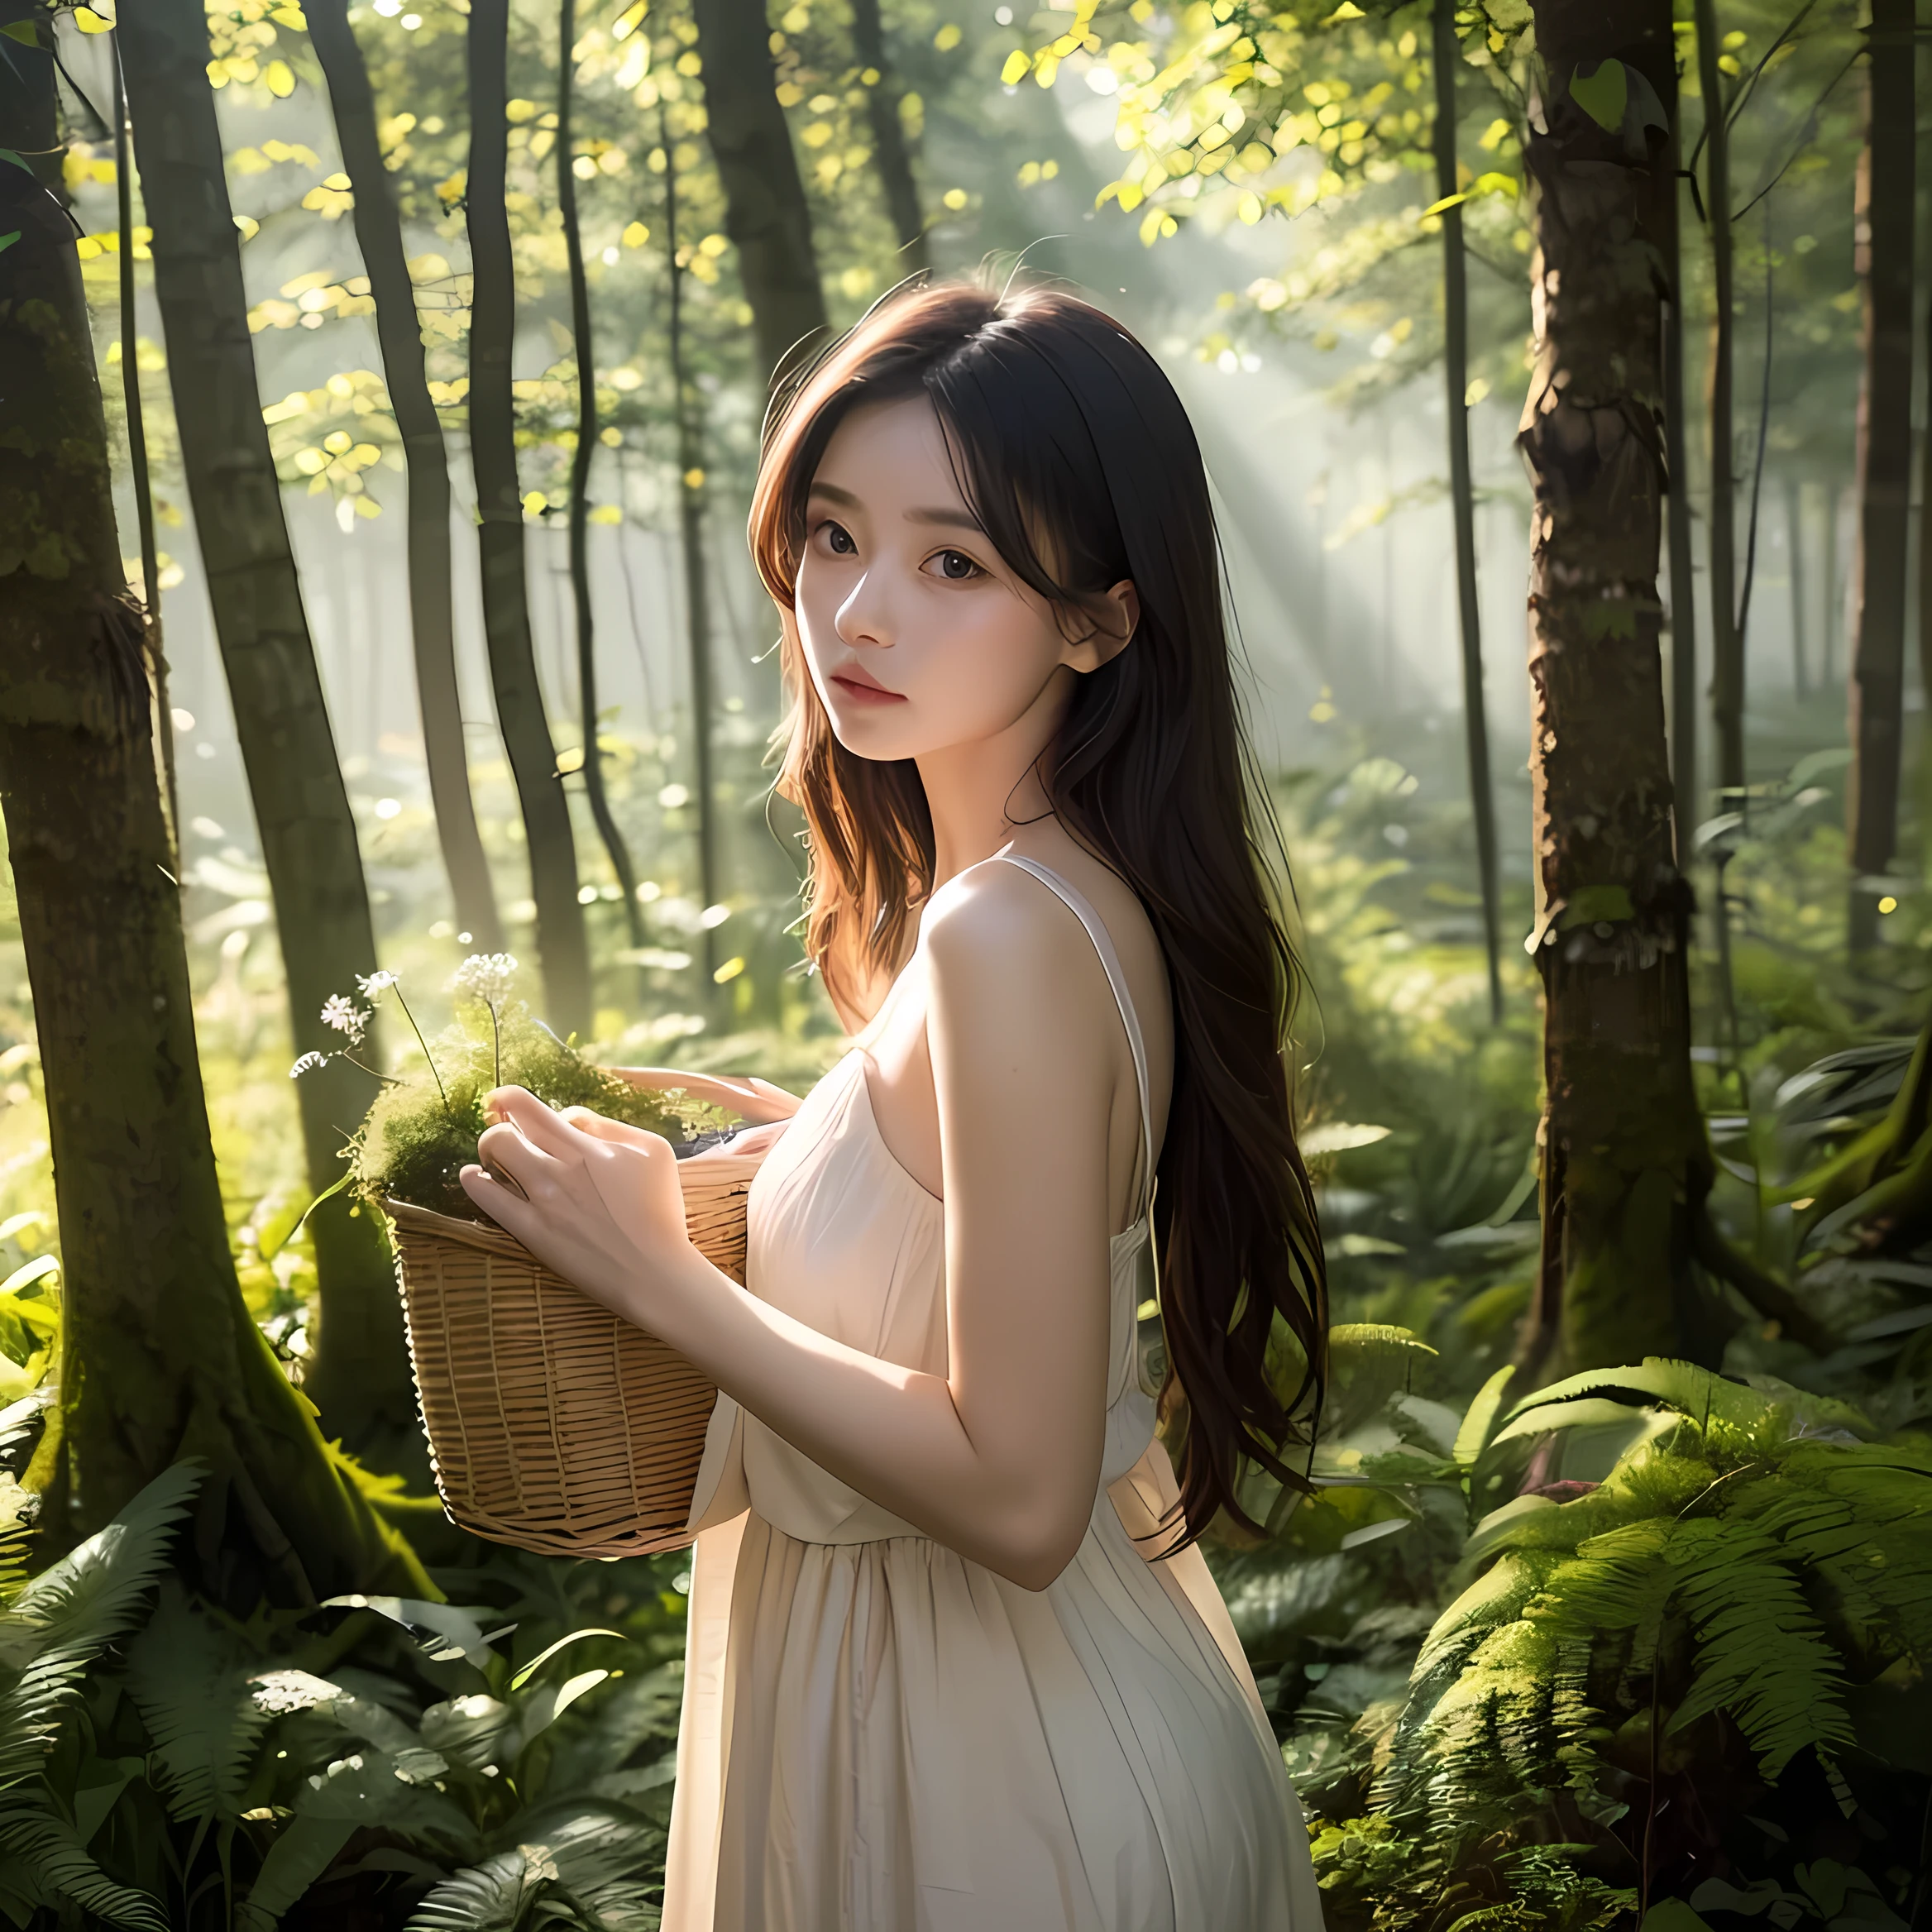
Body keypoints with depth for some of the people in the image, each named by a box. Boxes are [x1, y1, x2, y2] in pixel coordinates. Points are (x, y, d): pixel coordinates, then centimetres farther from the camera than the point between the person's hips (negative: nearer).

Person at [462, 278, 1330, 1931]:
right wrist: (827, 1141, 11)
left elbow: (1016, 1496, -28)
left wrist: (661, 1274, -21)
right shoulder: (1076, 893, 0)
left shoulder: (1008, 939, -28)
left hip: (1005, 1788, -9)